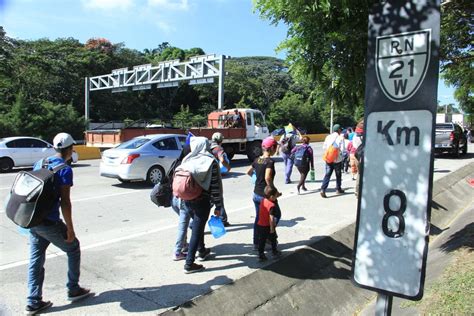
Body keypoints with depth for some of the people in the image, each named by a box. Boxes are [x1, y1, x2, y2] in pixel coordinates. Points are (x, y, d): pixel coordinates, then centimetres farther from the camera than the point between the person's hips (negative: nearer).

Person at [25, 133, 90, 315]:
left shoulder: (39, 164, 10)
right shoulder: (65, 170, -13)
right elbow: (65, 202, -17)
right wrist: (70, 229, -11)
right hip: (50, 222, -7)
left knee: (35, 260, 14)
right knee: (73, 248, 13)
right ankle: (73, 290, 23)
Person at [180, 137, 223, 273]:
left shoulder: (187, 159, -1)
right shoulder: (210, 162, -11)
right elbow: (215, 186, -13)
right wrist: (218, 206, -7)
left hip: (187, 200, 5)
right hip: (202, 201, -5)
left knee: (198, 226, 25)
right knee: (197, 230, 3)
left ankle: (202, 251, 44)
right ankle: (189, 264, 7)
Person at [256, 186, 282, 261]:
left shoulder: (263, 200, -2)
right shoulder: (272, 206, -26)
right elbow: (271, 218, -28)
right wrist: (272, 228, -20)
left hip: (260, 225, 6)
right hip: (267, 227, -6)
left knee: (261, 240, 13)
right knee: (273, 240, 17)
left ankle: (261, 255, 16)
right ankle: (275, 253, 34)